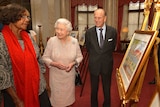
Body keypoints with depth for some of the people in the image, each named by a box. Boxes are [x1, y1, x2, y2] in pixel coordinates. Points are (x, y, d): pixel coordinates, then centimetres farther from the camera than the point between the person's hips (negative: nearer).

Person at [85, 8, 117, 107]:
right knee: (94, 89, 16)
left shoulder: (113, 31, -8)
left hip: (107, 65, 0)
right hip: (94, 65, 0)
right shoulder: (89, 32, -8)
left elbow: (113, 47, 8)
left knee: (107, 89, 16)